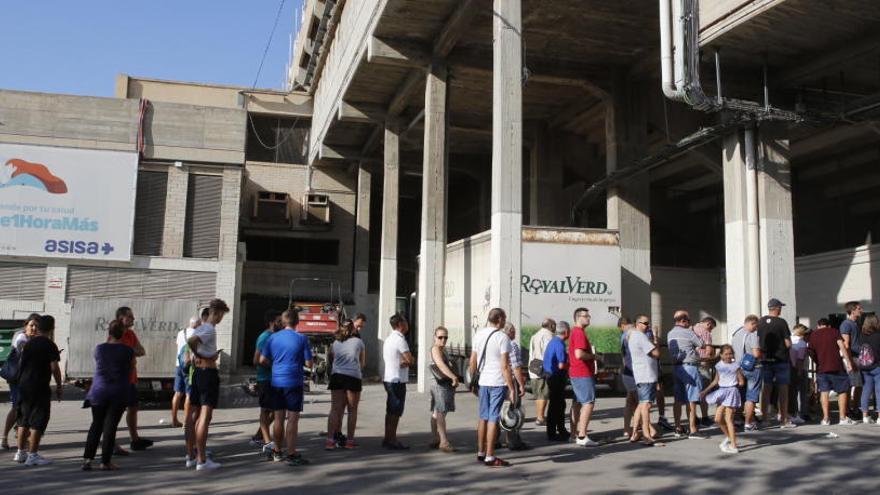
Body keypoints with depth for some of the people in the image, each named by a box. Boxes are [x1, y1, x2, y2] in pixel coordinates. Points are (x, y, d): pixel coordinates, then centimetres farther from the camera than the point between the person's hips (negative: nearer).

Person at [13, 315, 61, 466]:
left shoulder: (28, 343, 9)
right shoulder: (49, 345, -11)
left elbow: (21, 363, 16)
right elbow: (54, 368, -14)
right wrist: (59, 386, -5)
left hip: (24, 385, 7)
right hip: (40, 387, -7)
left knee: (24, 420, 16)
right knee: (38, 421, -2)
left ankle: (21, 452, 21)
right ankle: (32, 455, -1)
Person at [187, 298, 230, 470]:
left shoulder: (200, 328, 14)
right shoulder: (210, 329, -14)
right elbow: (191, 341, -30)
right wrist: (203, 357, -17)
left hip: (198, 372, 9)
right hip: (209, 373, -9)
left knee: (197, 416, 15)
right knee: (205, 417, -6)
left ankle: (191, 456, 21)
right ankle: (202, 461, -4)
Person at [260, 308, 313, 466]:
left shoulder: (273, 337, 4)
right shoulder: (301, 338, -7)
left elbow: (262, 360, 3)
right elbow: (309, 364, -7)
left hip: (276, 381, 5)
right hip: (294, 382, -4)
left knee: (279, 417, 12)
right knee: (292, 418, -2)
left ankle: (277, 452, 22)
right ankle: (291, 454, -2)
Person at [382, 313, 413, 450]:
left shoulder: (389, 339, 14)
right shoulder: (400, 340, -17)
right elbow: (411, 360, -18)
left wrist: (405, 362, -5)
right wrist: (408, 362, 2)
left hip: (389, 378, 10)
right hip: (398, 380, -10)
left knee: (390, 411, 15)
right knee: (395, 412, -4)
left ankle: (387, 439, 22)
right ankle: (392, 441, -1)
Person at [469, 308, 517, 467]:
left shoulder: (478, 334, 7)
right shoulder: (502, 337, -12)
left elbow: (472, 361, 12)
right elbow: (505, 366, -15)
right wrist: (511, 388, -12)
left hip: (483, 382, 6)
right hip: (498, 383, -6)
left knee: (483, 417, 15)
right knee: (493, 419, -2)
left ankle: (480, 453, 25)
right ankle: (490, 457, 1)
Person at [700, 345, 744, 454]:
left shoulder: (735, 365, -7)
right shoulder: (719, 366, 7)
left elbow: (741, 382, -3)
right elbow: (716, 381, 16)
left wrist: (731, 385, -2)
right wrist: (705, 391, 15)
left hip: (732, 392, -6)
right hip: (722, 392, 6)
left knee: (728, 419, -8)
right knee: (718, 419, 5)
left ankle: (733, 446, -4)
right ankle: (728, 436, 28)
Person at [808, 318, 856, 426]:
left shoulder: (813, 335, 12)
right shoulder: (834, 331, 4)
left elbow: (811, 353, 11)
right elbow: (842, 346, -8)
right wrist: (848, 361, -9)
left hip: (821, 368, 3)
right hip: (836, 366, -2)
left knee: (824, 392, 5)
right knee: (842, 391, 7)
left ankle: (826, 418, 3)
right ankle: (843, 418, 5)